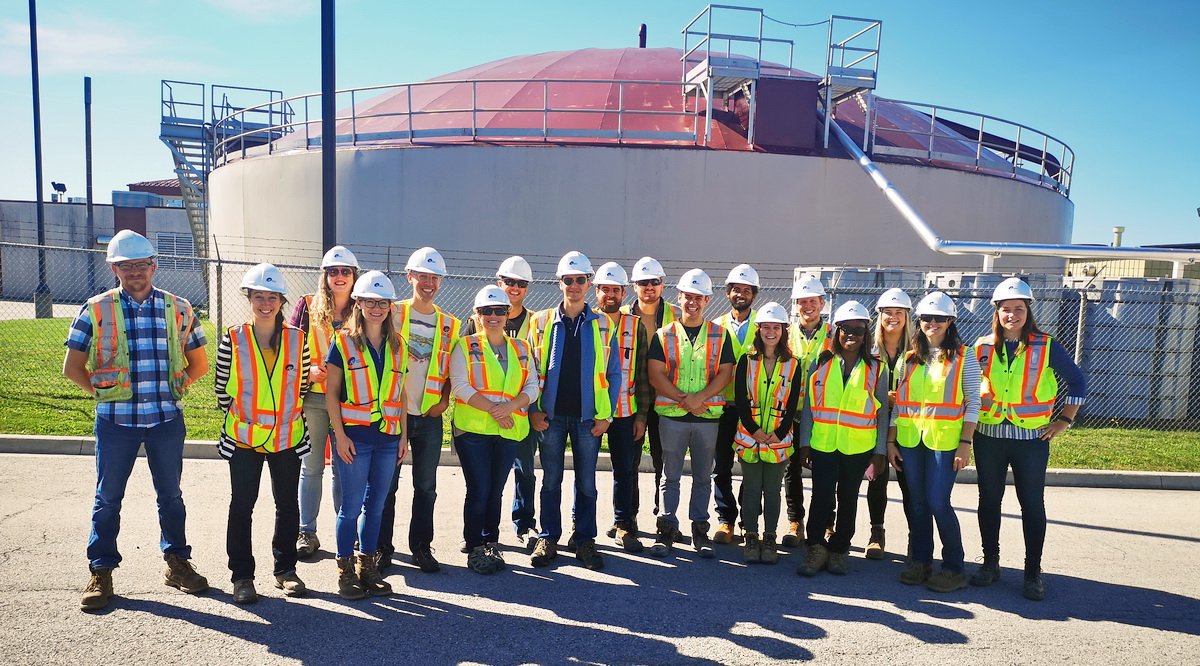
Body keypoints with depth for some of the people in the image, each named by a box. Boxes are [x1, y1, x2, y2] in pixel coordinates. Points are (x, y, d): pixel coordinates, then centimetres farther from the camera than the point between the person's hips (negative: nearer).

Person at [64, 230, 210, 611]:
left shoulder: (178, 309, 3)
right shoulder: (96, 310, 0)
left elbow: (199, 363, 11)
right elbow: (72, 367, 5)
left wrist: (176, 388, 2)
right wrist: (101, 393, 0)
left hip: (166, 418, 1)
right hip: (115, 420, -1)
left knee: (170, 494, 11)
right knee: (108, 498, 8)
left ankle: (177, 562, 24)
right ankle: (101, 572, 20)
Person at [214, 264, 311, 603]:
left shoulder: (297, 339, -1)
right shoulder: (233, 339, -5)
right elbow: (222, 388, 4)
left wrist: (289, 412, 8)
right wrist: (240, 413, 6)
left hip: (288, 438, 2)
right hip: (244, 438, -1)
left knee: (288, 505, 11)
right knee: (242, 505, 5)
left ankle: (285, 569, 26)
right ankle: (242, 576, 18)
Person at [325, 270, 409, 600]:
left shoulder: (397, 345, 10)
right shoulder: (344, 342, -2)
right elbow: (331, 392, -3)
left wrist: (404, 435, 9)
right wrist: (340, 434, -10)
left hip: (388, 436, 4)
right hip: (354, 435, -4)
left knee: (376, 504, 11)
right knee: (352, 505, 1)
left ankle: (367, 565, 24)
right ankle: (345, 570, 15)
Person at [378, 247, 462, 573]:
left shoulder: (450, 323, 8)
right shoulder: (394, 313, -1)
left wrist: (444, 400, -1)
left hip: (430, 417, 3)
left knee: (426, 486, 9)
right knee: (387, 484, 5)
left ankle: (421, 547, 21)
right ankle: (382, 548, 18)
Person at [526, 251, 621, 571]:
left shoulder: (603, 325, 4)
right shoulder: (542, 322, 4)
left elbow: (613, 373, 4)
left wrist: (606, 414, -3)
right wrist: (533, 409, -4)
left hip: (588, 417, 0)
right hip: (551, 416, 0)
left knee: (587, 482, 8)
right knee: (551, 480, 9)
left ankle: (584, 539, 20)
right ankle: (548, 538, 20)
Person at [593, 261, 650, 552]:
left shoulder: (636, 326, 6)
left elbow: (642, 373, 6)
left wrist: (642, 414, 2)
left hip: (625, 410, 1)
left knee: (626, 469, 6)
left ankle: (623, 525, 19)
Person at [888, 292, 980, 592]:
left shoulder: (964, 357, 1)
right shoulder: (909, 359, 12)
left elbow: (973, 402, -3)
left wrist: (965, 443, -10)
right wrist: (891, 441, 8)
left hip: (944, 439, -4)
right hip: (910, 439, 4)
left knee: (938, 503, -7)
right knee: (917, 503, 9)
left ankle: (954, 569, 8)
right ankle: (920, 562, 20)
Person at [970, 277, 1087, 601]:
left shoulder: (1046, 347, -3)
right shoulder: (983, 347, 2)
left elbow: (1077, 382, 5)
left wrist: (1065, 420, 1)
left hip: (1032, 439, -2)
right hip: (989, 437, 2)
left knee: (1032, 504, 3)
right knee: (989, 501, 9)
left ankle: (1033, 572, 14)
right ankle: (990, 563, 22)